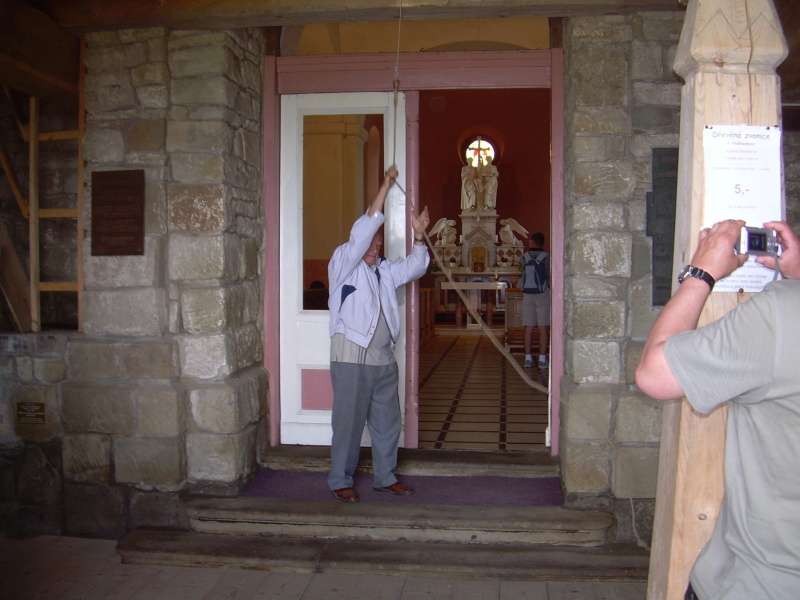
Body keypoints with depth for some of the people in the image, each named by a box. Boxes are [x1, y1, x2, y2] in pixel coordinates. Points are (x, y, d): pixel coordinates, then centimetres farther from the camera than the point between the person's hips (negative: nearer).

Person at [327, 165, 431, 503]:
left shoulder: (385, 270, 17)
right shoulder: (343, 263, -4)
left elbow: (415, 267, 15)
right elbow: (361, 232, -16)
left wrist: (419, 236, 1)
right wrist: (384, 189, -17)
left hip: (384, 360, 7)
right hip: (351, 359, -6)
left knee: (387, 423, 13)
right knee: (349, 424, 1)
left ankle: (385, 477, 28)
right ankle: (340, 481, 15)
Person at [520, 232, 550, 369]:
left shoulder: (525, 257, 0)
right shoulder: (546, 257, -7)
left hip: (528, 295, 2)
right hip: (543, 295, -2)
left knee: (528, 328, 5)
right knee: (543, 328, 0)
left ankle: (528, 358, 4)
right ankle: (542, 359, -2)